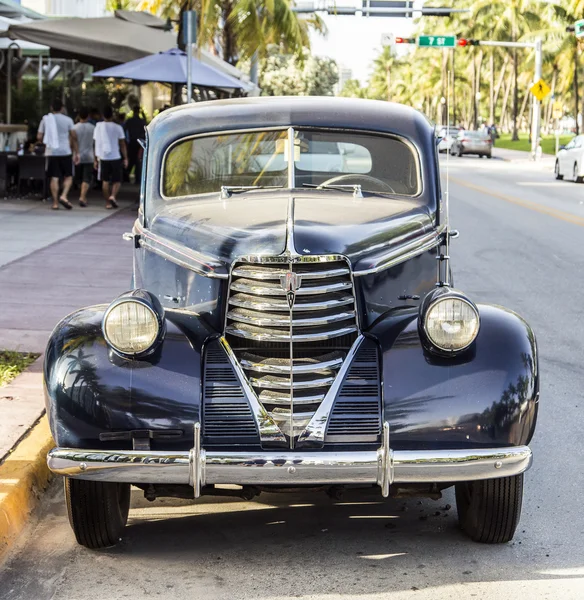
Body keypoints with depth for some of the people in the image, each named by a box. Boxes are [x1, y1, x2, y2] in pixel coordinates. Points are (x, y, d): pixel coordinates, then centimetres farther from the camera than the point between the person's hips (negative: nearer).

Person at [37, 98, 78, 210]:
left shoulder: (45, 119, 4)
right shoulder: (67, 120, -1)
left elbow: (39, 137, 2)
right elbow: (74, 137, -4)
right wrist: (76, 152, 2)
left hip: (51, 152, 2)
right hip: (65, 152, -2)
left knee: (54, 178, 3)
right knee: (68, 177, 8)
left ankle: (55, 203, 1)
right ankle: (63, 196, -13)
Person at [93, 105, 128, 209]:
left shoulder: (98, 127, 2)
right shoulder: (117, 127, -4)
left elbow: (95, 144, 5)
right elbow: (122, 145, -4)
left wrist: (96, 159, 12)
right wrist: (125, 158, 1)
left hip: (103, 158, 2)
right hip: (115, 157, -2)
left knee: (105, 181, 10)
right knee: (117, 181, 7)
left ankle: (108, 202, 9)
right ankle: (113, 196, -17)